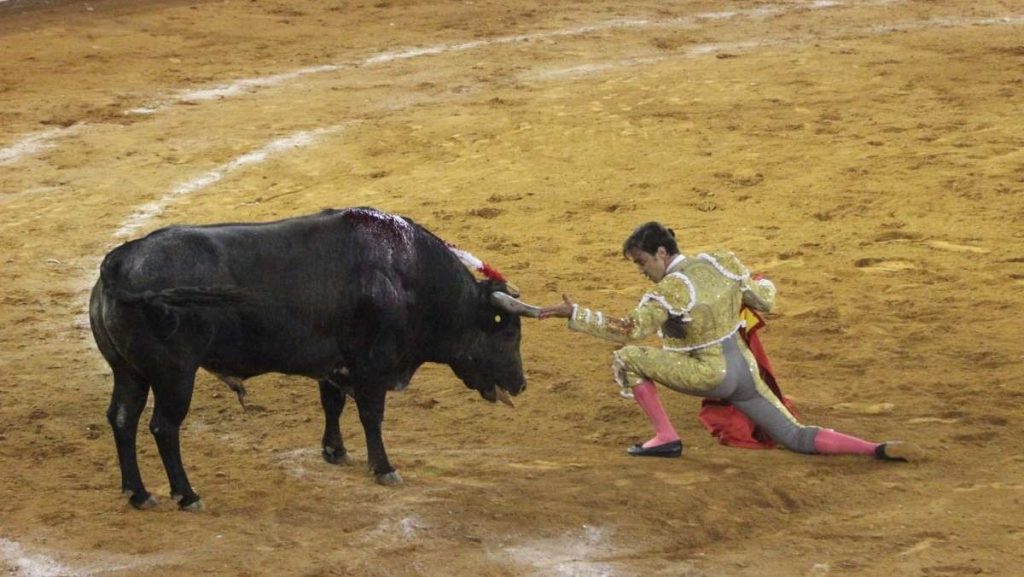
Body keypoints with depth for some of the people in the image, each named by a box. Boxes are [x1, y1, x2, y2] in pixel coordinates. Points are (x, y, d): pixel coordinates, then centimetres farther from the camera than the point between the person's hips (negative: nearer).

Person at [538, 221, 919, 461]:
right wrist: (763, 282, 34)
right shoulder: (721, 263, 2)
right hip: (745, 369, 7)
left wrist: (573, 313, -20)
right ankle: (879, 450, -9)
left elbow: (629, 331, -22)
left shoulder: (671, 289, -18)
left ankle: (665, 438, -3)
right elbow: (764, 302, 10)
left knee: (626, 359, 0)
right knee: (797, 438, 10)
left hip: (712, 376, -7)